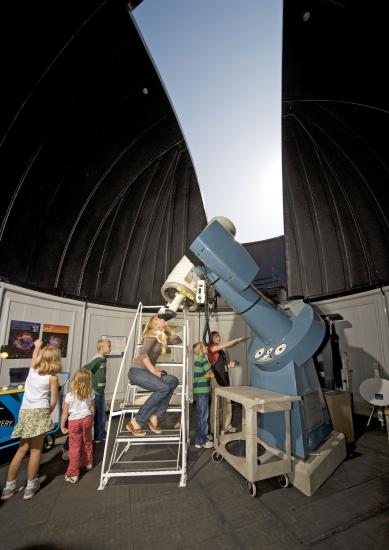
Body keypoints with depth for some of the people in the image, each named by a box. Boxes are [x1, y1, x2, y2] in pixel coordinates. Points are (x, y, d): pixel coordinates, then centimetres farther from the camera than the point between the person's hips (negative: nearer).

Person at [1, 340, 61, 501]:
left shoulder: (32, 369, 6)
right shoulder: (52, 378, -6)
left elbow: (35, 356, 29)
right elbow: (53, 401, -5)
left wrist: (38, 345, 46)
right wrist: (48, 414, 14)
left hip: (24, 412, 5)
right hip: (39, 412, -5)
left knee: (23, 449, 18)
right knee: (36, 449, 7)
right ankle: (30, 486, 15)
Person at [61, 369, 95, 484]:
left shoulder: (69, 396, -17)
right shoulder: (90, 393, -9)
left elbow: (65, 413, -10)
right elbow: (92, 409, 2)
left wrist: (62, 427, 4)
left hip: (74, 422, -3)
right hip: (87, 419, 4)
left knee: (74, 447, 7)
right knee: (87, 442, 23)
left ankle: (73, 474, 13)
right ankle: (88, 463, 43)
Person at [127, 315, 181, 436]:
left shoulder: (162, 338, 14)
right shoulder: (152, 335, -10)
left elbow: (178, 340, 25)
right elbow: (142, 353, -23)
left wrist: (168, 328, 15)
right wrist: (154, 371, -20)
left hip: (147, 372, 8)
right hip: (137, 371, -8)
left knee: (173, 381, -12)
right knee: (164, 388, -25)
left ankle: (154, 417, -10)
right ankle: (135, 422, -16)